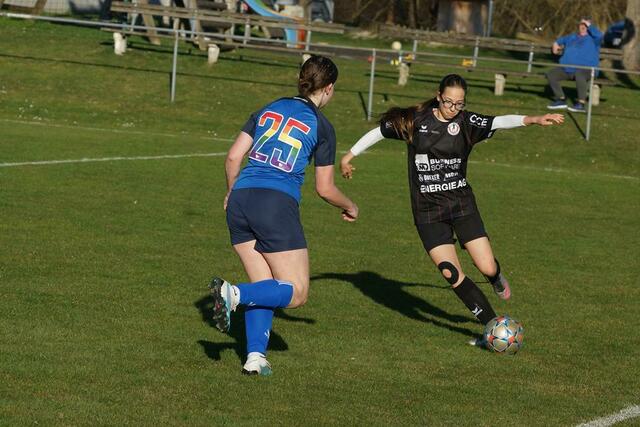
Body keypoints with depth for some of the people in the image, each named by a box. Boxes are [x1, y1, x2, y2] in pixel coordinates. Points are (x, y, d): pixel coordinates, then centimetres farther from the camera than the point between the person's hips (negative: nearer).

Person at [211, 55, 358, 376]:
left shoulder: (268, 110, 16)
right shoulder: (322, 127, 4)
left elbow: (233, 158, 11)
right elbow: (325, 189, 6)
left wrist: (231, 193, 28)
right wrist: (349, 207, 26)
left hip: (241, 201, 6)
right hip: (277, 205, -6)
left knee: (265, 287, 14)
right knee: (296, 292, 1)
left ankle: (255, 356, -1)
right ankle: (234, 294, -22)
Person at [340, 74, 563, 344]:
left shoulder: (467, 122, -3)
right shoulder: (416, 119, -2)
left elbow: (500, 122, -18)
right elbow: (380, 131, 11)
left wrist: (533, 119, -33)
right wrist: (349, 156, 16)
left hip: (461, 203, 1)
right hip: (428, 210, 0)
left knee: (487, 268, -6)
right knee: (451, 273, -12)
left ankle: (497, 278, 34)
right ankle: (492, 325, -1)